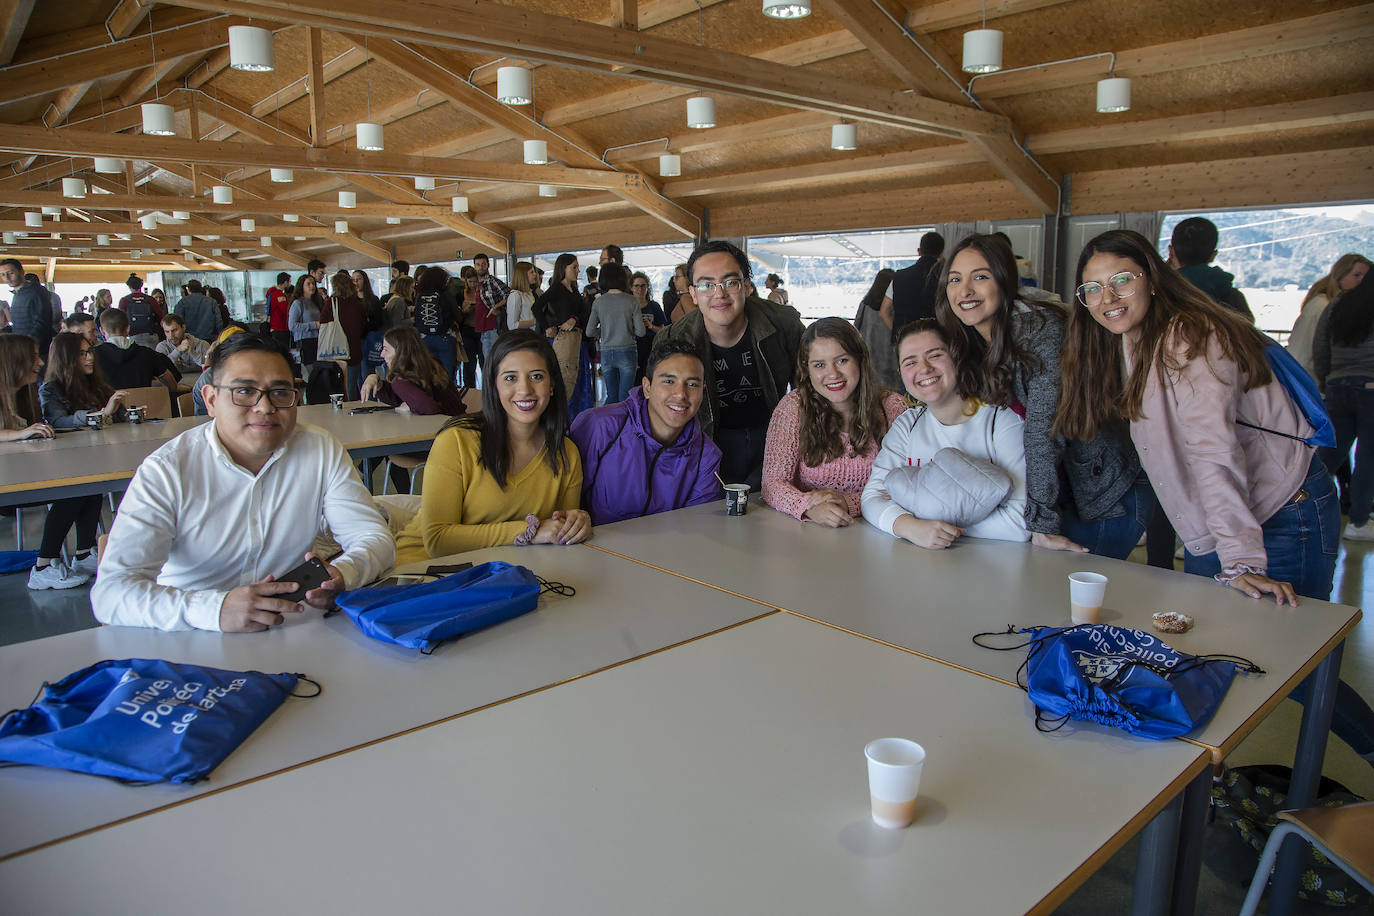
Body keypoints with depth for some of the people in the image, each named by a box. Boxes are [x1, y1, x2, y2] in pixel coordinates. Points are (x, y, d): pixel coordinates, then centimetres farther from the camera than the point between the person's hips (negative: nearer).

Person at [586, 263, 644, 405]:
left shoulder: (598, 302, 1)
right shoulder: (632, 301, -6)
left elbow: (589, 332, 2)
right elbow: (640, 332, -6)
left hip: (606, 352, 3)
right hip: (626, 351, -3)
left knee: (611, 395, 12)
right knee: (624, 396, 0)